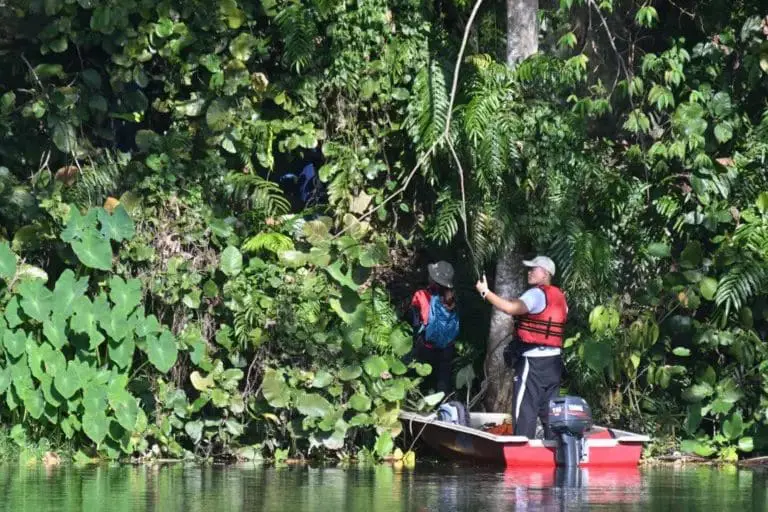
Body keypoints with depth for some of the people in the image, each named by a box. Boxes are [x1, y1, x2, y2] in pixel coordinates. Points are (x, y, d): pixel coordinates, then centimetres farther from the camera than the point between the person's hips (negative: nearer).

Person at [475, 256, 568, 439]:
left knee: (524, 408, -7)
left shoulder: (537, 294, -12)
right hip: (554, 360, 9)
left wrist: (485, 292, -19)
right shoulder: (559, 296, 16)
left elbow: (510, 308, -25)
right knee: (549, 408, 12)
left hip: (534, 360, -9)